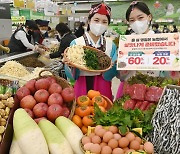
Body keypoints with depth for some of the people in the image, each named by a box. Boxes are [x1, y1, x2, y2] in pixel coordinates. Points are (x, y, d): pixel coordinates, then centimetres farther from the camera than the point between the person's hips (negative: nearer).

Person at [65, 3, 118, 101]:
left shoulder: (111, 45, 0)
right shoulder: (76, 43, -6)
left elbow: (109, 75, -4)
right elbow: (71, 75, -7)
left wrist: (115, 64, -22)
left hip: (103, 89, 2)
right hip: (82, 87, -1)